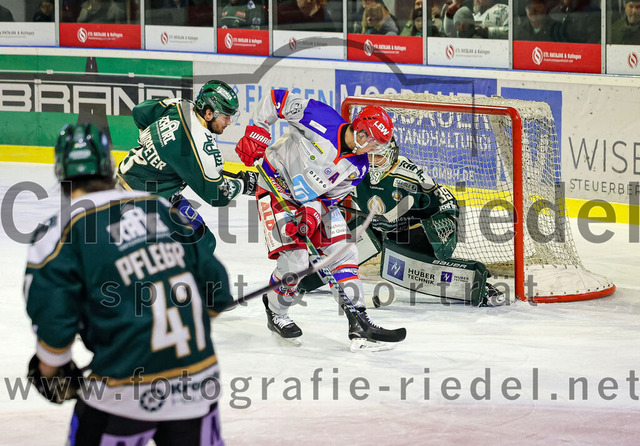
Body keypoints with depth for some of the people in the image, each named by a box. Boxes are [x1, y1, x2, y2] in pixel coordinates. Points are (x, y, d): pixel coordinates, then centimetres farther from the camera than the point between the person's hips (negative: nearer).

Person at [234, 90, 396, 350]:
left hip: (316, 201, 6)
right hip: (277, 190, -6)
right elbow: (278, 99, -19)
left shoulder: (357, 168, -10)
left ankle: (358, 321, 2)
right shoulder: (322, 119, -26)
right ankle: (276, 314, 11)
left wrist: (312, 215, -27)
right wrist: (257, 132, -22)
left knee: (343, 252, -4)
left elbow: (330, 197, -9)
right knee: (295, 261, -14)